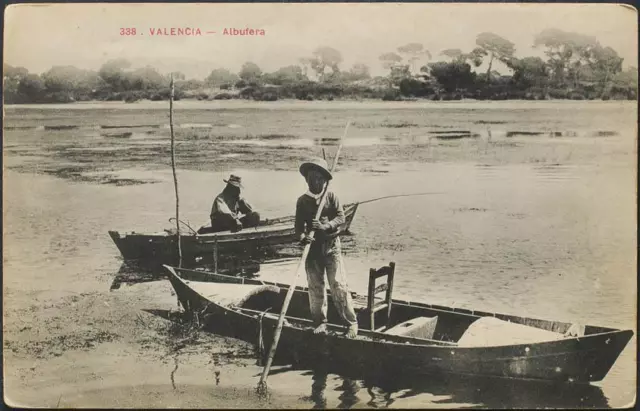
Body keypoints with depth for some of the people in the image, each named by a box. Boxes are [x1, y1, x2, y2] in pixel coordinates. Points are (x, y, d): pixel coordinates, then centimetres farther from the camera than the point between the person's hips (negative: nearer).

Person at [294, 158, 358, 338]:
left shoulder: (331, 196, 0)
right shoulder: (302, 200, 4)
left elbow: (341, 217, -6)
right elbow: (299, 224, -1)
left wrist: (325, 226, -23)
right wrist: (302, 236, -21)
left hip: (331, 246, -2)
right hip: (313, 247, 3)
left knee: (338, 285, -6)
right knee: (315, 286, 7)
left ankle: (352, 323, 1)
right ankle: (320, 323, 20)